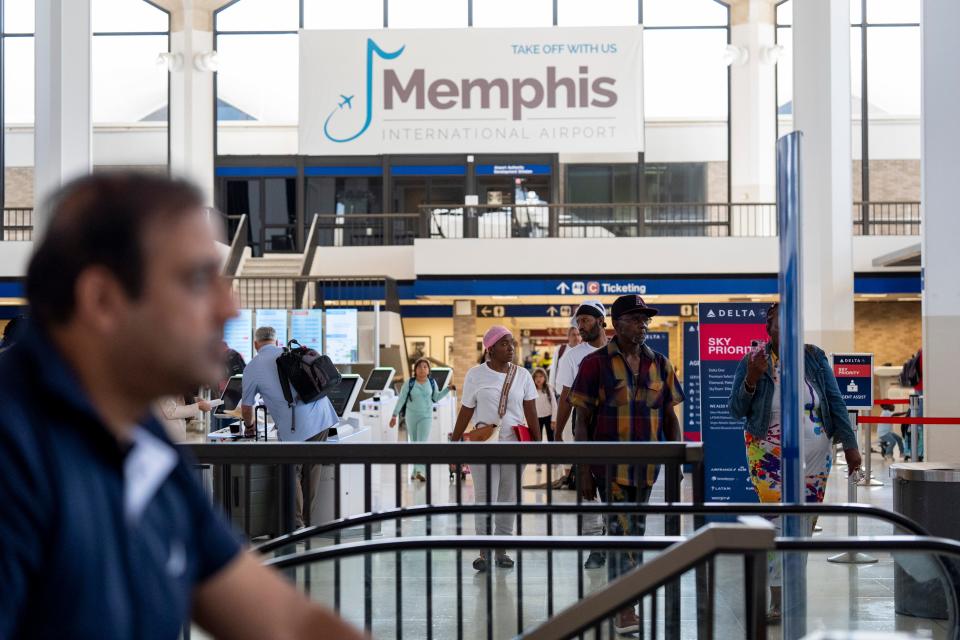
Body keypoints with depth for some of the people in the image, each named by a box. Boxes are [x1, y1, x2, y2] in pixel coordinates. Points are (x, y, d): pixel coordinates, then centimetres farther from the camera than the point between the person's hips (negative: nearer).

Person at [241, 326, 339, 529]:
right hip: (322, 417, 5)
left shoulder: (253, 367, 5)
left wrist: (250, 426, 38)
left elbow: (246, 407, 16)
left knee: (292, 475, 8)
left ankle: (297, 525, 4)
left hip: (295, 428, -5)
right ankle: (313, 525, 18)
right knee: (313, 474, 13)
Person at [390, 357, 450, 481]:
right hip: (411, 416, 0)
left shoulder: (432, 382, -1)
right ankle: (416, 471, 25)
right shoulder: (409, 383, -7)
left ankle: (420, 471, -24)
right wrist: (394, 415, -6)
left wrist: (448, 389, 1)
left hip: (426, 417, 0)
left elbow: (436, 398, 10)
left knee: (422, 442, -14)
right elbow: (401, 400, -4)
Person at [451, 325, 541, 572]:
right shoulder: (476, 374, 0)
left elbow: (531, 412, 5)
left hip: (515, 444, 2)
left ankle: (502, 549, 14)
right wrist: (454, 442, 4)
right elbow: (466, 411, 4)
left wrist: (537, 441, 0)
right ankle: (484, 551, 2)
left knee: (509, 497, 6)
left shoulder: (522, 375, 5)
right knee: (485, 498, -3)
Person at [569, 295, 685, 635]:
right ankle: (624, 607, -9)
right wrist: (584, 472, -7)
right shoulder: (596, 364, -4)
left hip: (647, 466, 5)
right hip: (610, 464, -5)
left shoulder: (660, 364, 8)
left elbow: (670, 418, 13)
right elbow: (582, 420, -3)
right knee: (620, 532, -9)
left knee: (635, 533, 12)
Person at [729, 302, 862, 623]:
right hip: (771, 454, -3)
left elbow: (835, 402, 5)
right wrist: (752, 379, -19)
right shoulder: (752, 362, -4)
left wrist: (849, 445, 2)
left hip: (815, 452, 3)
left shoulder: (815, 358, 2)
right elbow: (736, 411, -3)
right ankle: (777, 600, -5)